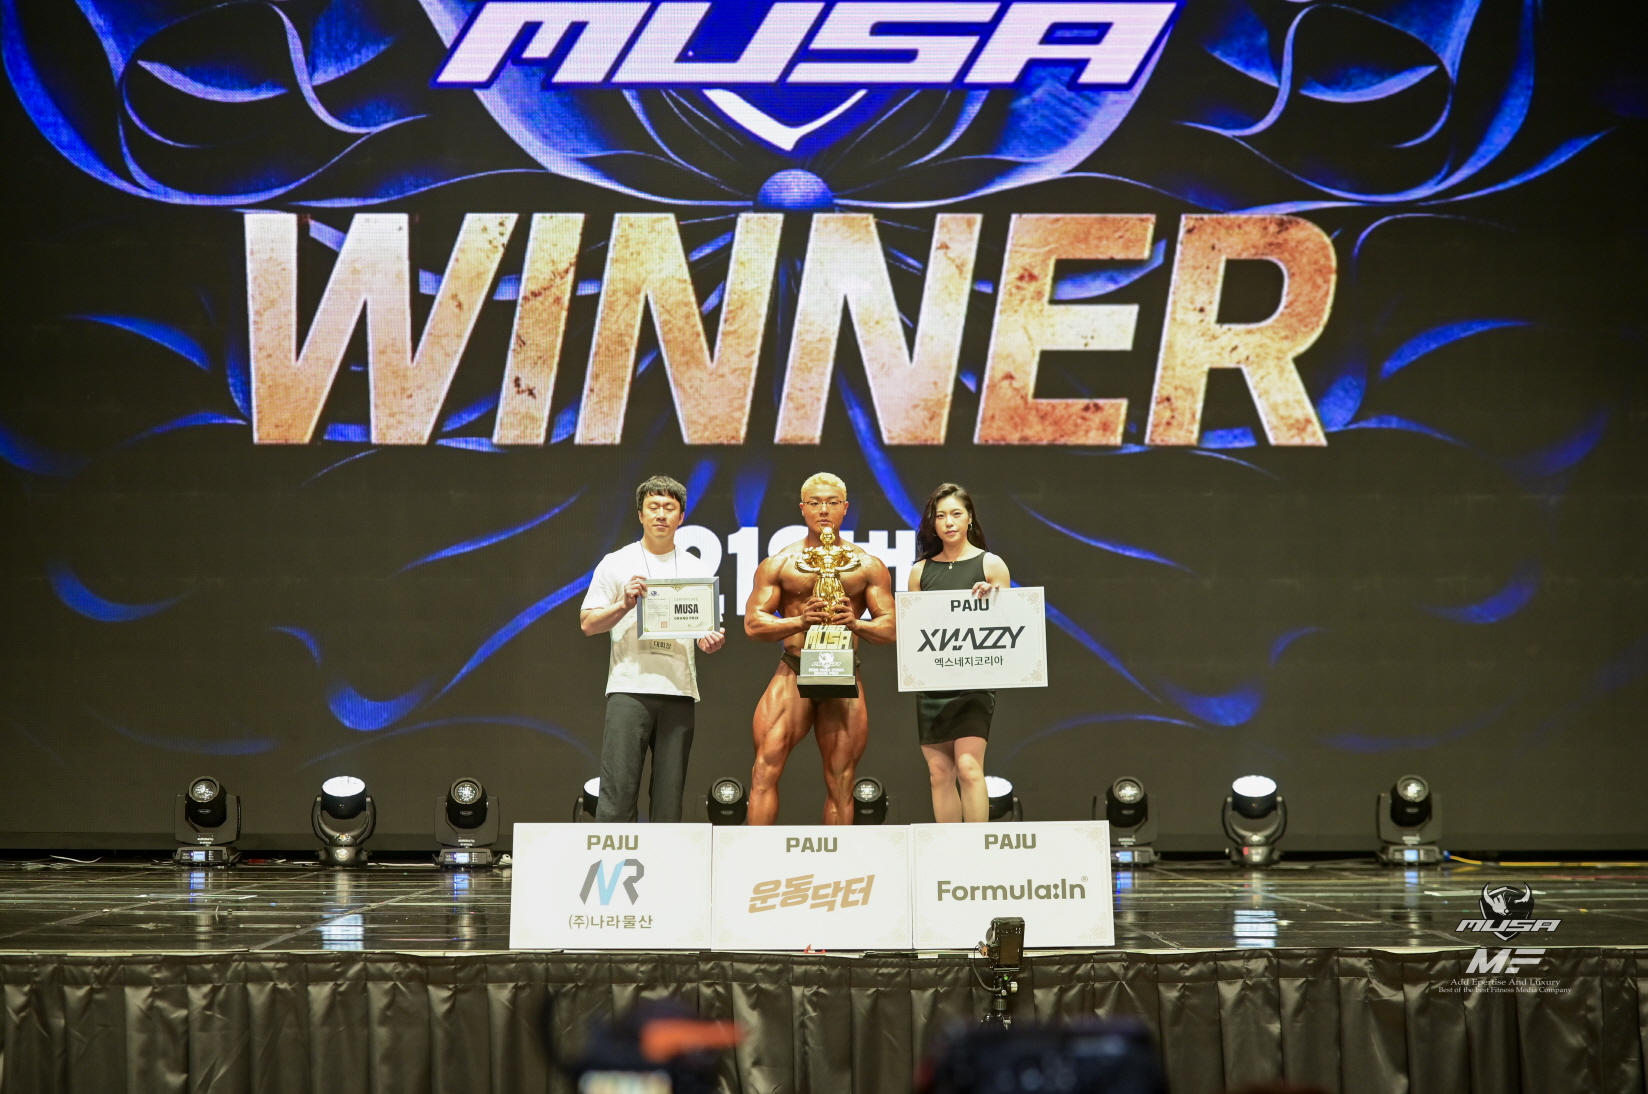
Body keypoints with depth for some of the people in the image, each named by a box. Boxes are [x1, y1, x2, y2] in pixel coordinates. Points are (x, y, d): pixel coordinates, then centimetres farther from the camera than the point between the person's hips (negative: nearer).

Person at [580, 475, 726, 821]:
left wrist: (711, 640, -6)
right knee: (617, 792, -10)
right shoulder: (616, 564, 9)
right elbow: (587, 624, 5)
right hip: (629, 687, -3)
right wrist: (625, 604, -10)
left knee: (670, 796, 1)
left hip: (680, 691, 3)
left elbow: (708, 630, 17)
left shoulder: (696, 569, 16)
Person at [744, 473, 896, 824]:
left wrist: (855, 623, -15)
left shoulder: (867, 566, 9)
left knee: (840, 782, 4)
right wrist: (800, 621, -16)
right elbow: (752, 622, 1)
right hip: (793, 674, -1)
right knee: (765, 767, -15)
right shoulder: (780, 564, 8)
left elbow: (890, 627, 6)